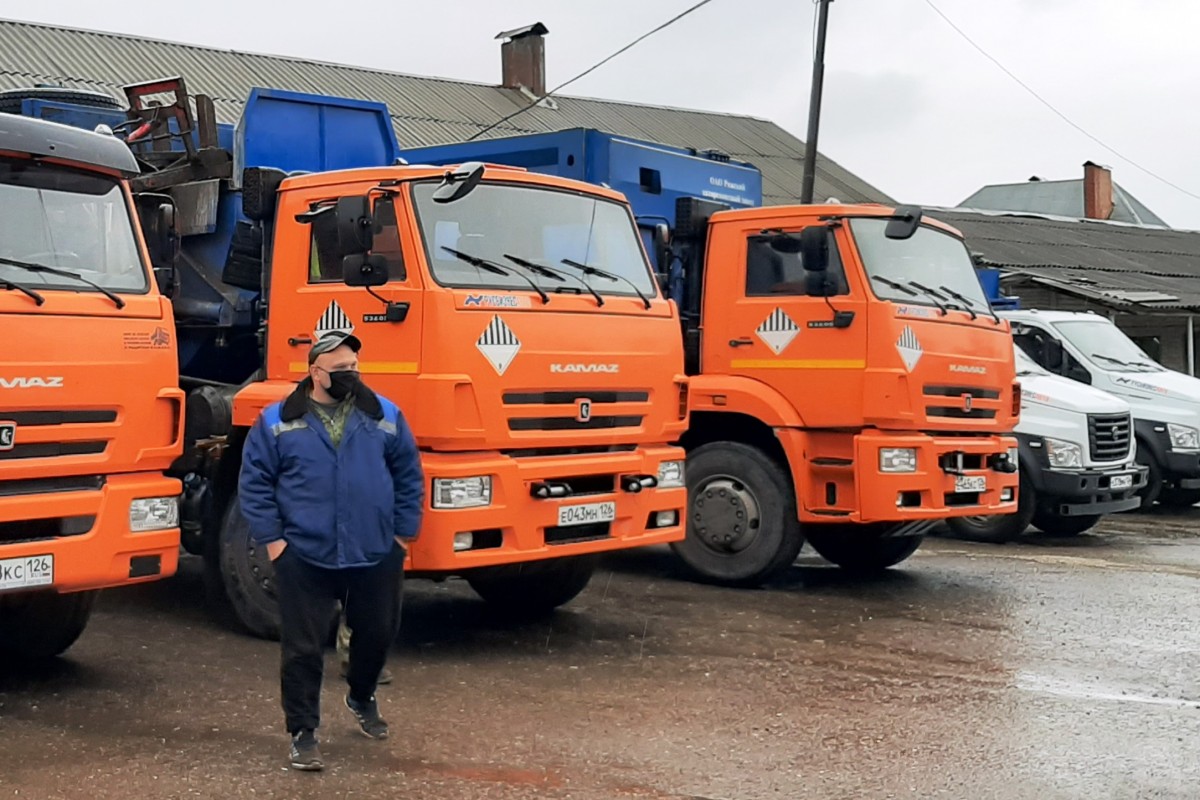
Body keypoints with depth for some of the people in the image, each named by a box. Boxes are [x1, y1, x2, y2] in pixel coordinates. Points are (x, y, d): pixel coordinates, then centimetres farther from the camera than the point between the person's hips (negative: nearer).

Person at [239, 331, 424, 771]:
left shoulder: (385, 416, 4)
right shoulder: (277, 421, -1)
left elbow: (409, 475, 9)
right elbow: (254, 482, 1)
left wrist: (404, 532, 6)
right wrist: (271, 538, -6)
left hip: (376, 556, 3)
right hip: (304, 558, -2)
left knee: (378, 633, 16)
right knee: (303, 648, 0)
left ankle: (362, 698, 44)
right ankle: (302, 732, 13)